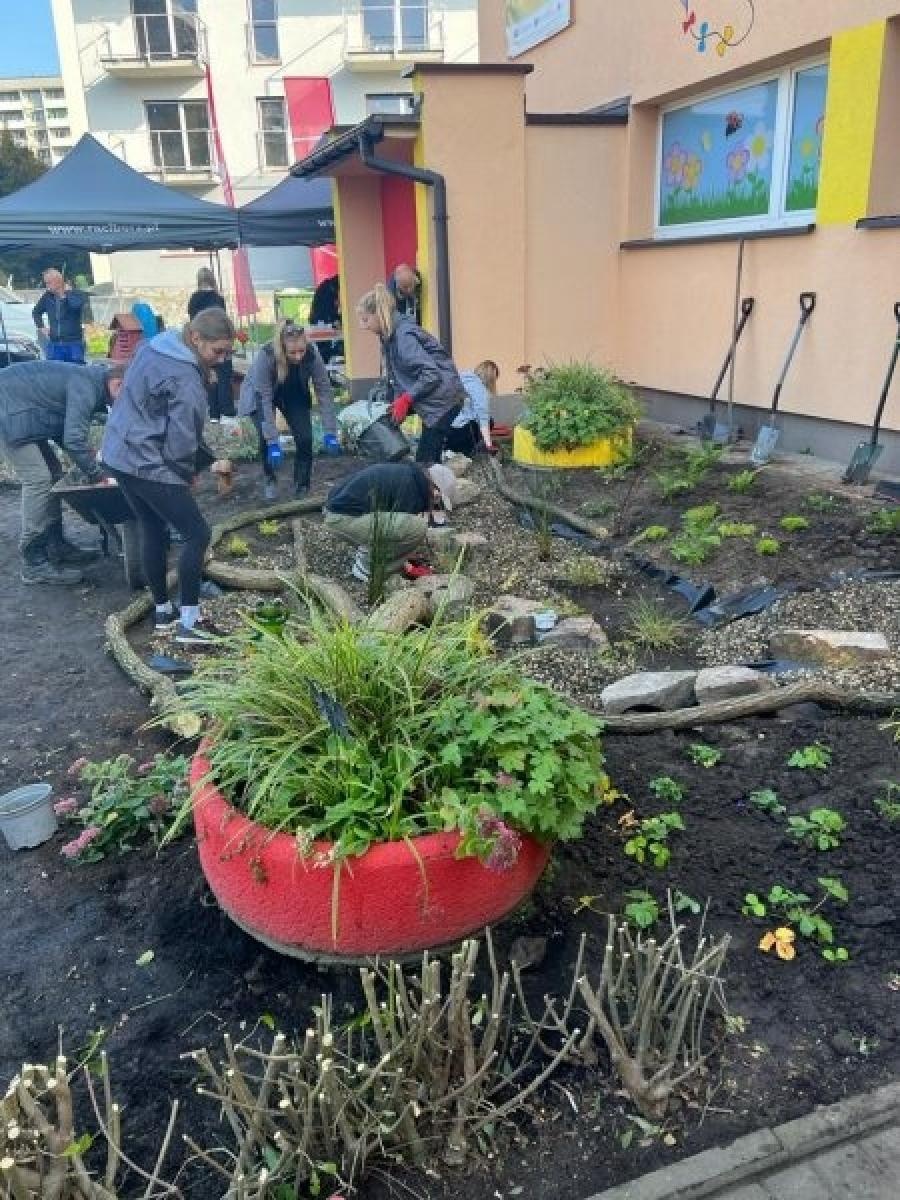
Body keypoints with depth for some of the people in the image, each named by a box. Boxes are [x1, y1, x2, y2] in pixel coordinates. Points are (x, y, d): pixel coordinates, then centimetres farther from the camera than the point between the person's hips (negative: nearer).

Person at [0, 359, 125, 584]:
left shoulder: (89, 380, 10)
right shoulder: (85, 387, -21)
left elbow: (67, 434, 16)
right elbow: (74, 439, -29)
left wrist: (92, 467, 6)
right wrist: (97, 475, -19)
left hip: (21, 416, 11)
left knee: (52, 474, 12)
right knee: (38, 480, -13)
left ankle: (55, 547, 19)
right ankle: (34, 564, -11)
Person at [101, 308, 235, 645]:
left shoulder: (154, 345, 8)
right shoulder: (185, 380, -21)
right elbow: (181, 442, -20)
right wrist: (188, 474, 1)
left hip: (120, 456, 10)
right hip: (149, 466, -10)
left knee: (153, 532, 18)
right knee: (197, 534, -4)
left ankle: (163, 611, 28)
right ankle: (188, 624, -3)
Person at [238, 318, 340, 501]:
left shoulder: (312, 354, -30)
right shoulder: (266, 356, -37)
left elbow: (324, 392, -24)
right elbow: (265, 400, -35)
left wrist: (331, 433, -27)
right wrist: (273, 443, -39)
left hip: (295, 396, 2)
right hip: (260, 394, -2)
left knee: (305, 438, -13)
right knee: (266, 437, -18)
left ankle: (302, 488, 4)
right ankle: (270, 480, 9)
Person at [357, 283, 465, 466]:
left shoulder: (404, 336, -22)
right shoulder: (390, 336, 7)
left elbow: (432, 374, -27)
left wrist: (406, 399, -24)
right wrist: (400, 403, 1)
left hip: (443, 401, -9)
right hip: (434, 402, 9)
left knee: (424, 461, -8)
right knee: (429, 460, 11)